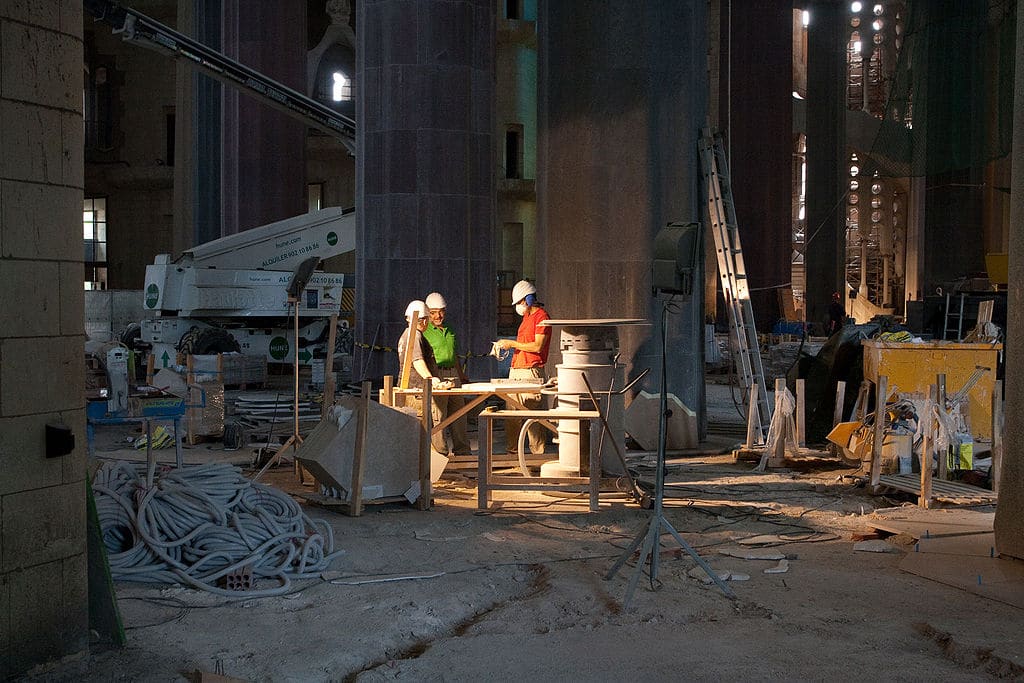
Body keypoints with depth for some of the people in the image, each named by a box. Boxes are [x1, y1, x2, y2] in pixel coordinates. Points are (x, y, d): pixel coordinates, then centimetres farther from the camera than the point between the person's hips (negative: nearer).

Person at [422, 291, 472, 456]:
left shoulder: (449, 331, 19)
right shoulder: (424, 331, -3)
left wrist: (462, 376, 26)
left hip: (453, 376, 7)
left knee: (458, 415, 8)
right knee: (438, 416, -6)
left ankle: (463, 451, 15)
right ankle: (440, 453, -2)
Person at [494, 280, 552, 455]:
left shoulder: (541, 316, -7)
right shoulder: (526, 316, 21)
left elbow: (537, 346, -15)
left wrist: (512, 343, -11)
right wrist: (505, 344, 14)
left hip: (531, 371, -9)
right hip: (516, 370, 9)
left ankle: (538, 452, -3)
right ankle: (512, 451, 12)